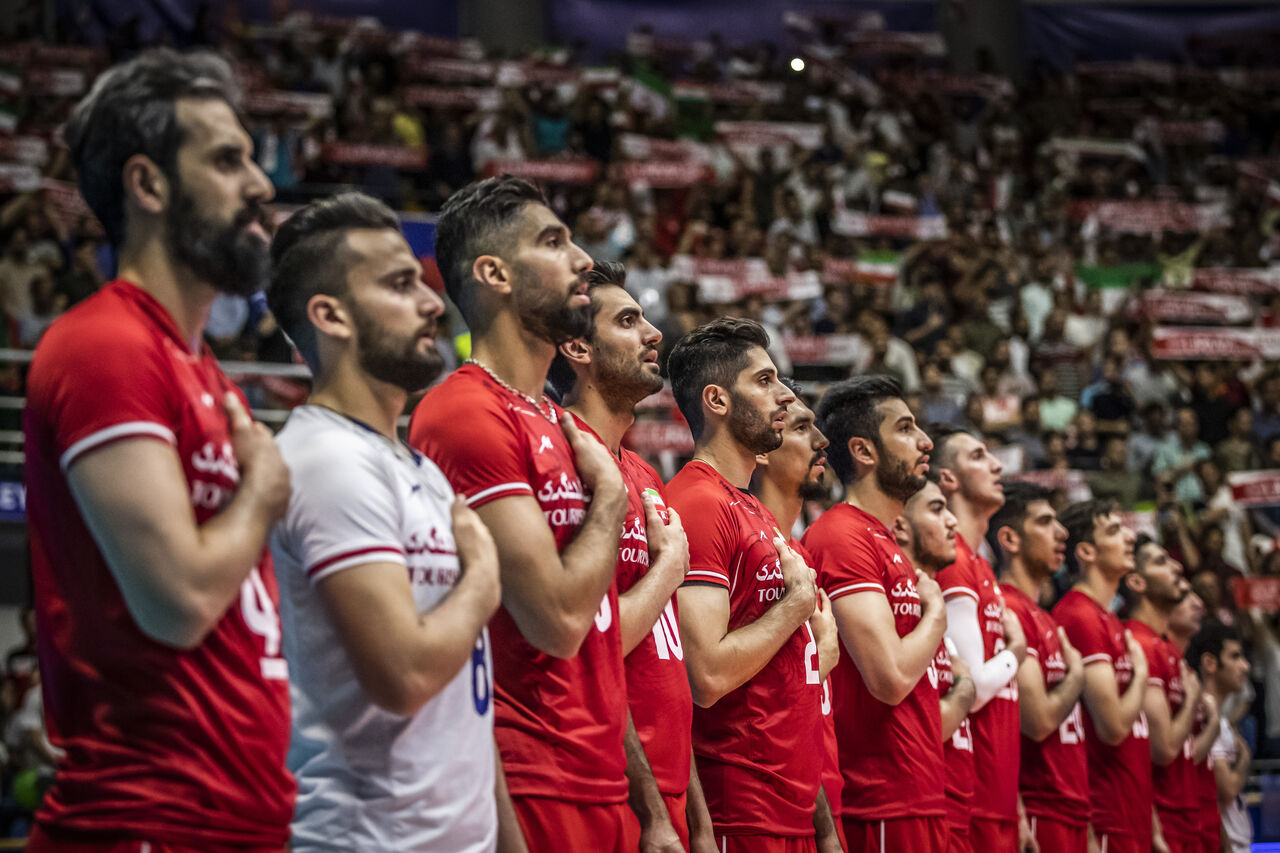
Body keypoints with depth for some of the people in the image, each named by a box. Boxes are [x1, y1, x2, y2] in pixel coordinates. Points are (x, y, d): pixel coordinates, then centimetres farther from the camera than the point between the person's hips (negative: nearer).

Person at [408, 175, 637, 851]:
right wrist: (609, 494, -4)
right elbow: (558, 619, -20)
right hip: (533, 790, -8)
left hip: (603, 792, 9)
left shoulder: (559, 424, 16)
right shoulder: (467, 412, -13)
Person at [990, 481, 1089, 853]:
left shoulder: (1046, 619, 19)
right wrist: (1076, 674, -1)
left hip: (1071, 817, 9)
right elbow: (1038, 719, -19)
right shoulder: (1009, 610, -12)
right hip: (1040, 815, -9)